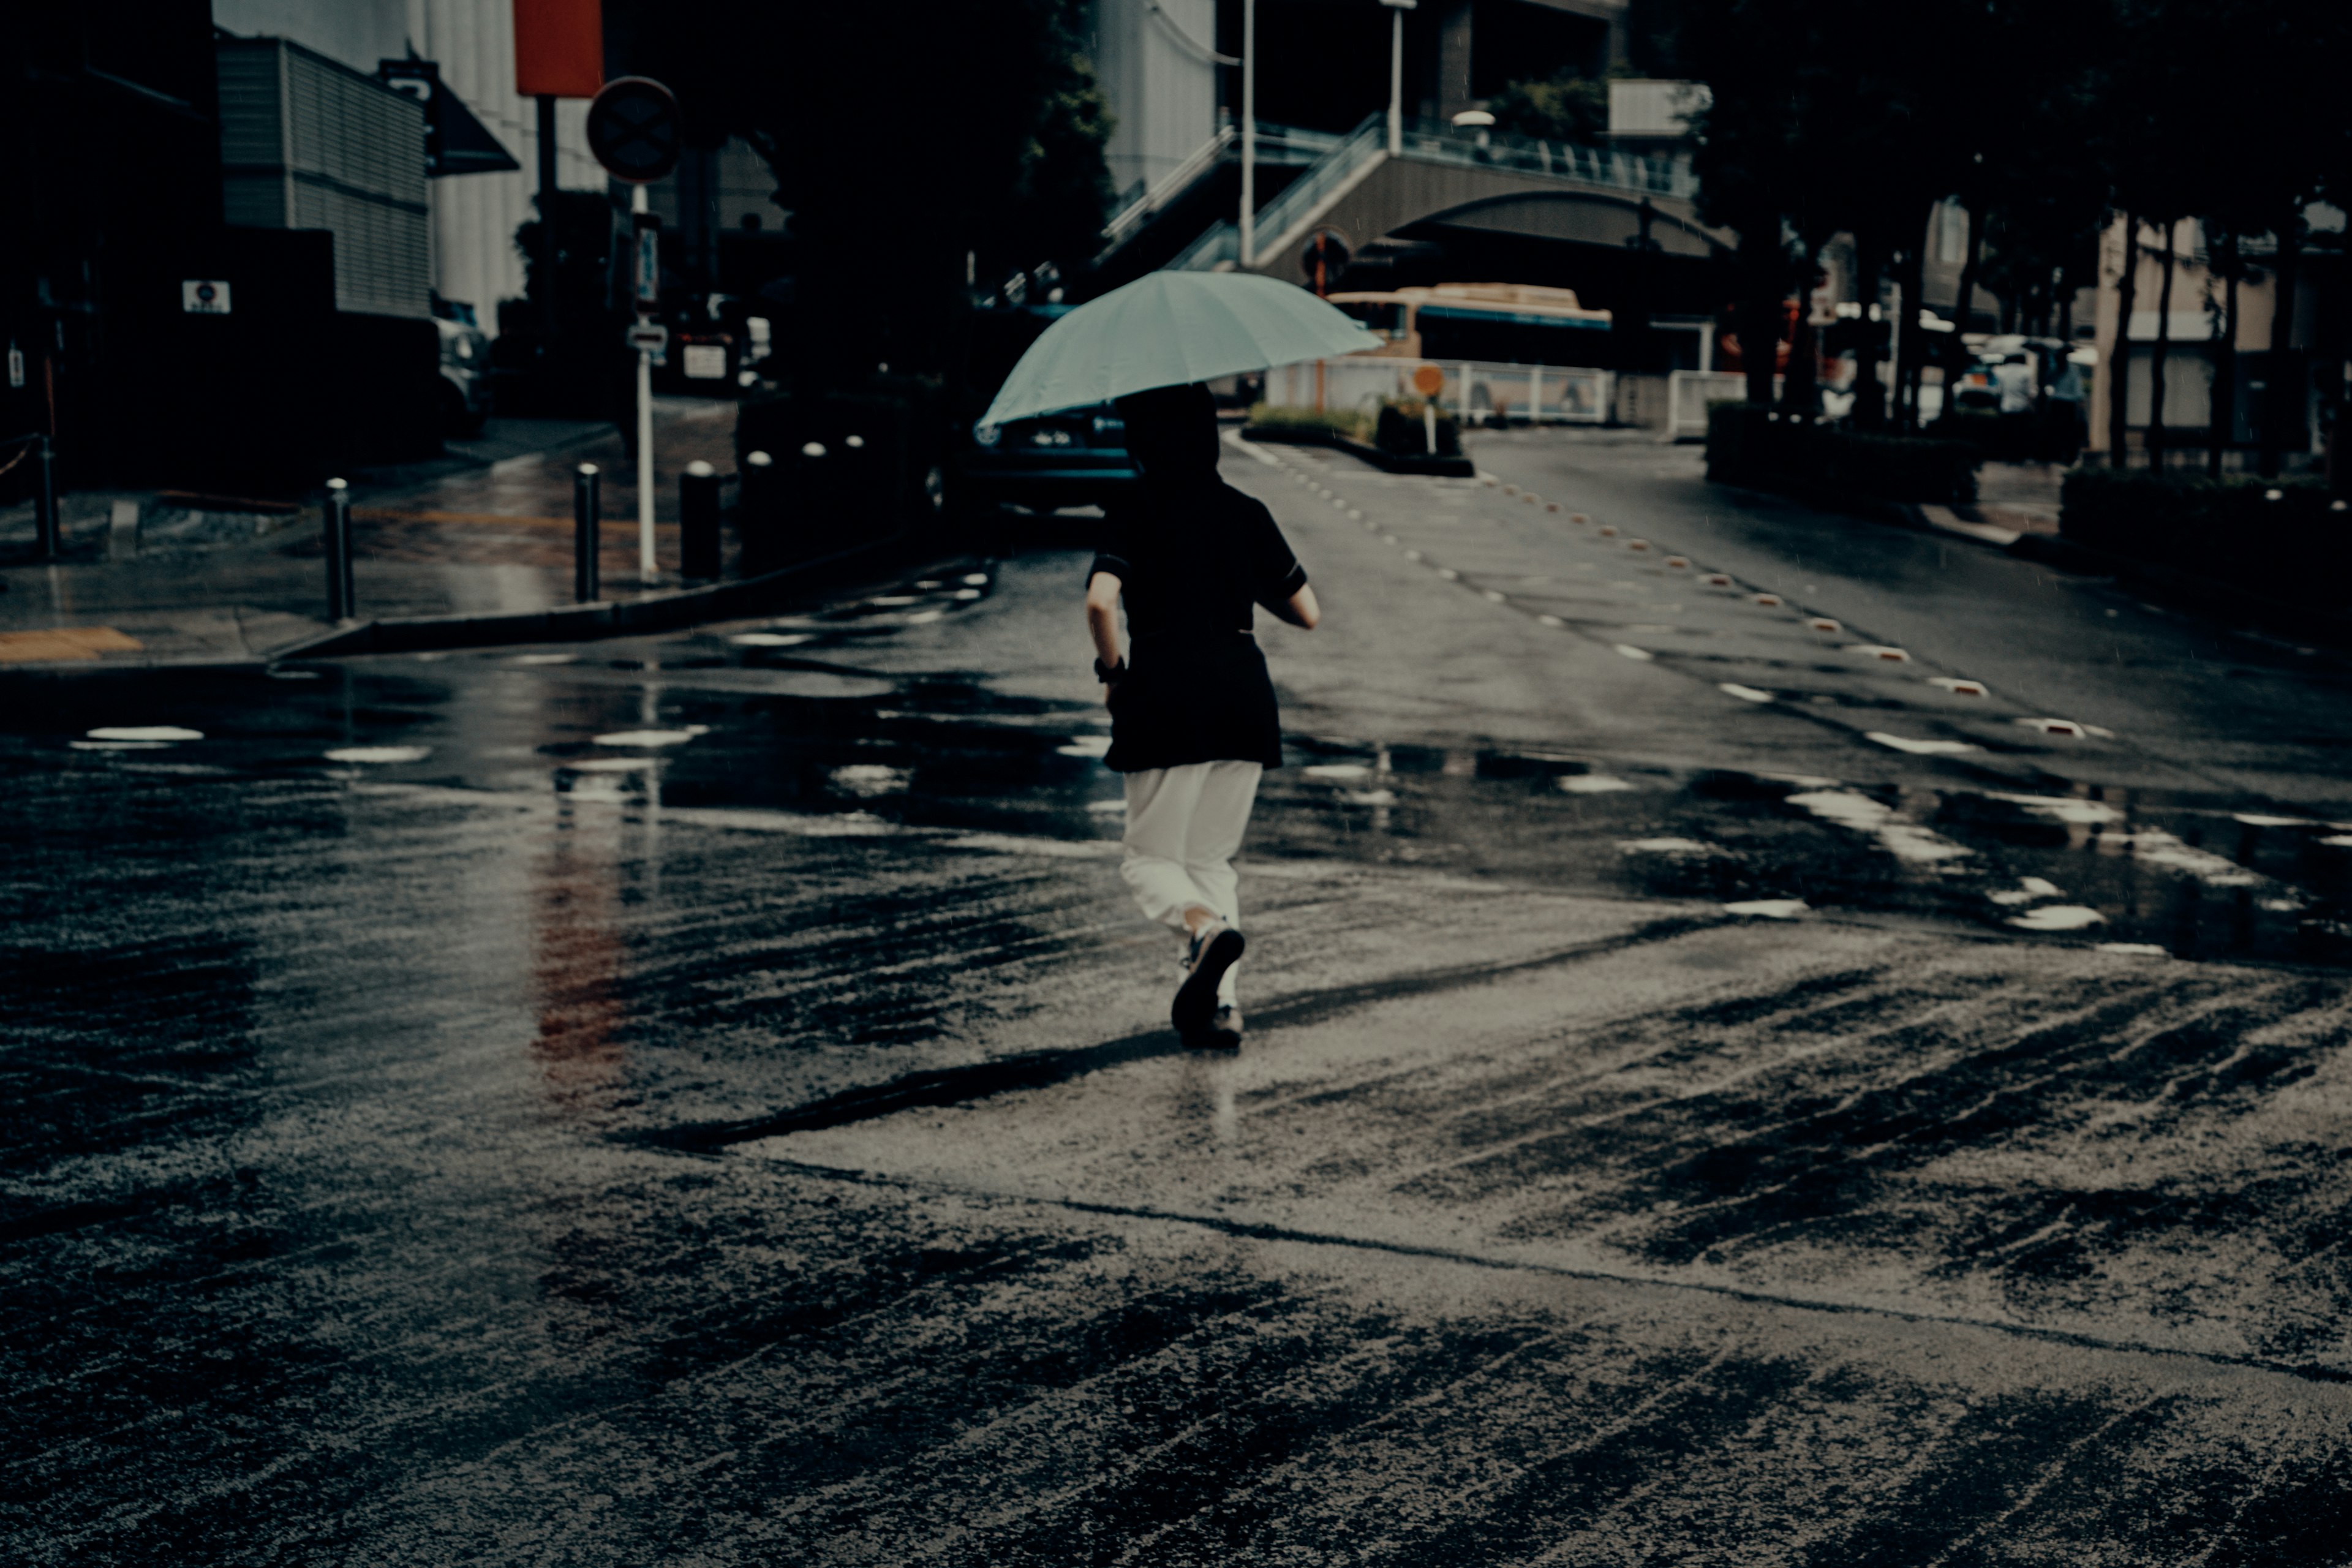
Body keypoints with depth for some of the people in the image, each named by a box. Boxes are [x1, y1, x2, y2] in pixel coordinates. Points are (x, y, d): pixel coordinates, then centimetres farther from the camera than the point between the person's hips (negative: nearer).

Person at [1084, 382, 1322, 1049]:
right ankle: (1220, 1003, 7)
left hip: (1166, 695, -4)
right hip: (1245, 693, 4)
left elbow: (1099, 600, -19)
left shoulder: (1133, 514, -2)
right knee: (1211, 857, 18)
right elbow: (1308, 613, 11)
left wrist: (1111, 670, -3)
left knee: (1150, 857, 10)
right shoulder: (1247, 512, 10)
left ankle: (1207, 925, -22)